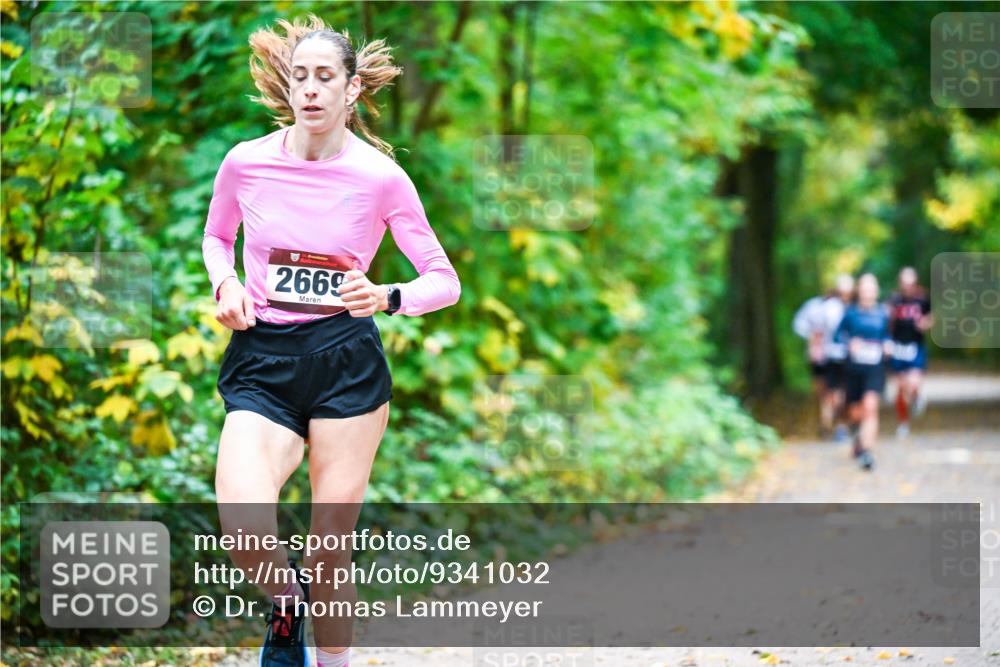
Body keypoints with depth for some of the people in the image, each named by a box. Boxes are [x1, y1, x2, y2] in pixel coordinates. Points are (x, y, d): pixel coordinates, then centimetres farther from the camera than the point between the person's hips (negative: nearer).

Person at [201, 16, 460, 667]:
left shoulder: (382, 177, -4)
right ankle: (286, 598, 12)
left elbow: (445, 281, 2)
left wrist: (386, 297, -17)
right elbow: (216, 236, 21)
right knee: (243, 529, -22)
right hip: (262, 362, 1)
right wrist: (225, 284, 0)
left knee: (331, 549, 0)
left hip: (348, 361, -1)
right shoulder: (245, 163, 1)